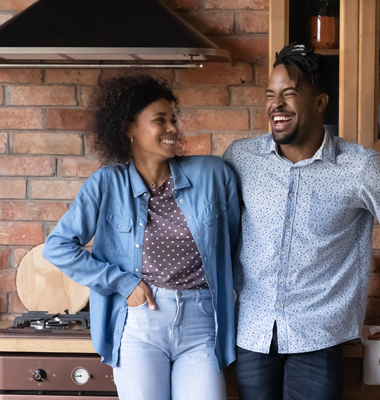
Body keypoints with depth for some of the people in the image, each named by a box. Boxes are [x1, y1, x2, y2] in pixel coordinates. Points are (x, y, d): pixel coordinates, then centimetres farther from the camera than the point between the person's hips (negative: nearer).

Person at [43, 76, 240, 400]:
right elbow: (58, 247, -1)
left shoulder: (212, 174, 2)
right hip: (139, 323, -1)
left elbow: (237, 238, 14)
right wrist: (123, 283, -4)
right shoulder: (107, 185, -1)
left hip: (200, 327, 1)